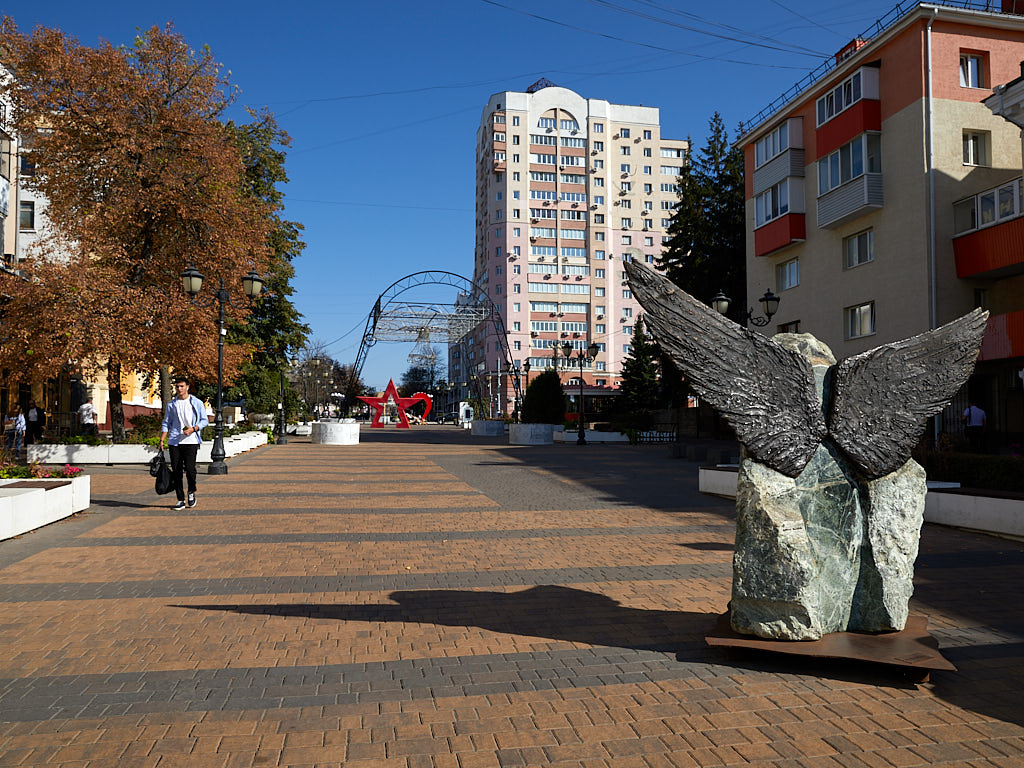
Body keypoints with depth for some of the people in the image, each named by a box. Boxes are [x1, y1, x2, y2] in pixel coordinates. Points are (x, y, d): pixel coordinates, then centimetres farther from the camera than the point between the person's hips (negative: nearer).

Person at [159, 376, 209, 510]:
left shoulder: (197, 403, 5)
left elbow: (204, 420, 6)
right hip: (174, 442, 3)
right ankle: (180, 500, 10)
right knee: (176, 471, 2)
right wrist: (162, 440, 4)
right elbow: (166, 423, 14)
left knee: (189, 468, -14)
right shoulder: (171, 405, 12)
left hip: (191, 441, -3)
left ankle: (191, 492, 13)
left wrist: (193, 429, -11)